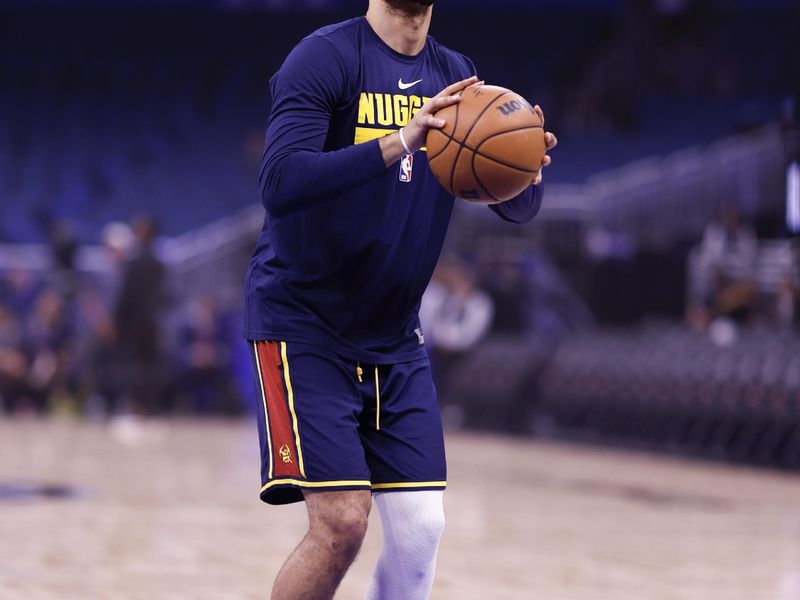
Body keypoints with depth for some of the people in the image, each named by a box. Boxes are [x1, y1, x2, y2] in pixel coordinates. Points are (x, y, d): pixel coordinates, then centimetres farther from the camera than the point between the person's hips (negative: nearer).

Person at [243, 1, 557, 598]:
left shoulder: (454, 76, 7)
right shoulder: (325, 56, -13)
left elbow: (519, 209, 6)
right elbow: (280, 182, -27)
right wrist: (398, 142, -37)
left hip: (395, 336, 6)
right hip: (302, 321, -6)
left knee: (421, 529, -3)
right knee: (340, 522, -16)